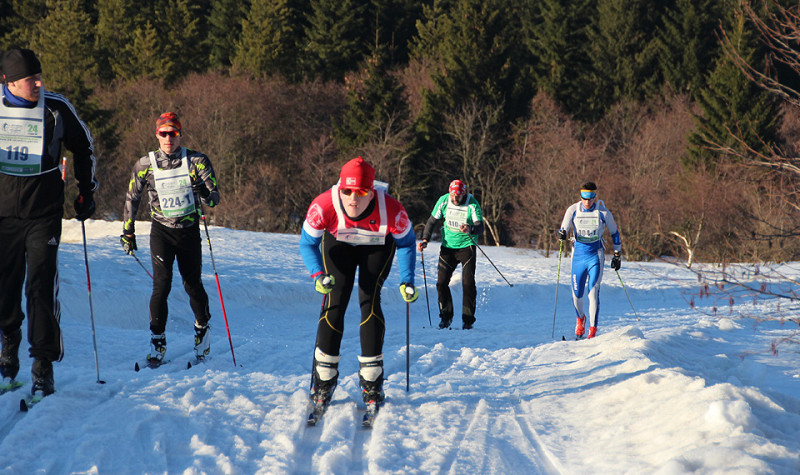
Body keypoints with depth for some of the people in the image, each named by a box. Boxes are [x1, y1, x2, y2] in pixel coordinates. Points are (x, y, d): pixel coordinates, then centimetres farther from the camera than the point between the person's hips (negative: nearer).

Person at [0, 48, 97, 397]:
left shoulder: (57, 108, -2)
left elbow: (84, 147, 13)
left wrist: (87, 190, 12)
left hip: (44, 215, -1)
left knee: (42, 287, -9)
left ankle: (44, 368, -4)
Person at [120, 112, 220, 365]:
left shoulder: (197, 161, -6)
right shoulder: (145, 165, -3)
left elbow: (215, 198, -7)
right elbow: (132, 198, 9)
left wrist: (206, 195, -30)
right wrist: (128, 231, 10)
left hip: (189, 230, 0)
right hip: (162, 231, 0)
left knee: (192, 284, 5)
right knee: (161, 285, -12)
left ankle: (202, 328, 32)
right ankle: (157, 341, -3)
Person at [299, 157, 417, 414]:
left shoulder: (391, 210, -36)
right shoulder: (323, 206, -37)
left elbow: (406, 242, -15)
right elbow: (308, 243, -20)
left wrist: (407, 280, -20)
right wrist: (319, 275, -36)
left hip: (379, 246, -1)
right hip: (338, 243, 1)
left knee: (370, 299, -15)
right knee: (335, 299, -12)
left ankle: (372, 382, -5)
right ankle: (324, 379, 0)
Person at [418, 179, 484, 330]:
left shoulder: (472, 204, -16)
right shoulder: (443, 201, -8)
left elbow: (480, 227, -25)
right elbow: (432, 221, 2)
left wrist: (470, 229, -48)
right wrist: (425, 240, -10)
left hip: (467, 246, -3)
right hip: (448, 246, 3)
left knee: (468, 283, -10)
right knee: (442, 282, -4)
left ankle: (468, 319, 2)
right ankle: (446, 317, 12)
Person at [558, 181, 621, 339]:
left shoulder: (603, 212, -5)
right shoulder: (573, 210, -3)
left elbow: (614, 233, 8)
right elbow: (564, 228, -1)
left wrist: (617, 255, 9)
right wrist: (562, 234, -26)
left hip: (595, 256, -2)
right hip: (578, 255, 2)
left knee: (593, 292, -13)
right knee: (577, 294, 2)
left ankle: (593, 329, -6)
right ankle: (580, 318, 34)